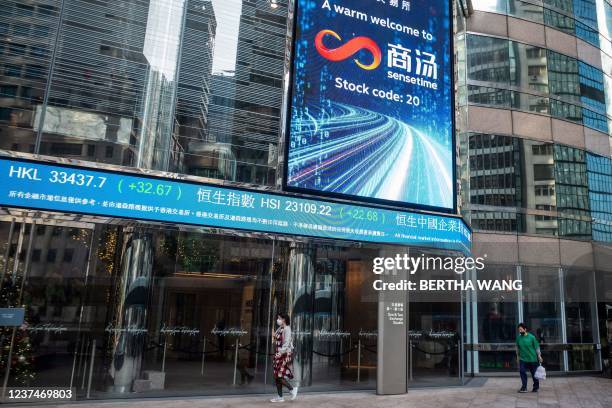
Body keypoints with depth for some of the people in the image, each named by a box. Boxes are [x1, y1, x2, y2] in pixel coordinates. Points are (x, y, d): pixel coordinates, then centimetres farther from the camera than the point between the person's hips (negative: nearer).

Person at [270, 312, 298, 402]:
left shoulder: (287, 329, -13)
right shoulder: (279, 328, 12)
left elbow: (286, 343, -19)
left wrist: (281, 352, -26)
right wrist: (276, 354, 16)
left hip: (284, 355, -9)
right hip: (278, 354, 9)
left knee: (280, 376, -8)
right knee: (276, 376, 9)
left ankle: (292, 389, 10)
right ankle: (280, 397, 17)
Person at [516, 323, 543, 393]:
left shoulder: (531, 337, -9)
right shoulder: (518, 337, 0)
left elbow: (537, 347, -3)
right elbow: (517, 348, 12)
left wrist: (539, 356, -5)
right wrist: (518, 356, 15)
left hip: (532, 358, -2)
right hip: (523, 359, 2)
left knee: (534, 373, 9)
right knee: (522, 371, -11)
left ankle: (536, 387, 27)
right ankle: (524, 387, -5)